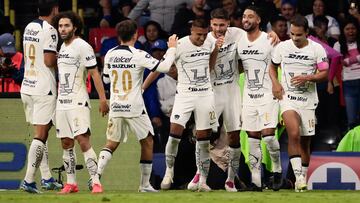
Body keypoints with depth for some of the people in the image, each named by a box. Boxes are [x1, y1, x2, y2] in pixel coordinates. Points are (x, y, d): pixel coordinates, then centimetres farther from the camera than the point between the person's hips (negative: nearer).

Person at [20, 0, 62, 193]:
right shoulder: (49, 30, -13)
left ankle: (47, 178, 19)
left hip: (27, 87, 8)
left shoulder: (29, 27, 11)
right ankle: (28, 180, -12)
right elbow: (49, 60, -19)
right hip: (44, 89, -8)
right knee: (40, 136, -6)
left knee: (42, 133, 15)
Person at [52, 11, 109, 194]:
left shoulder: (83, 47, -10)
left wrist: (102, 98, -19)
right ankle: (71, 184, 14)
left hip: (78, 102, -8)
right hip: (62, 102, 8)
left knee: (83, 141, -15)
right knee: (66, 143, 8)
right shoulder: (62, 47, 15)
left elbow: (94, 73, -14)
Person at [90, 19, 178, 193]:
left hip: (115, 107, 4)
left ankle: (96, 177, -9)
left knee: (111, 144, 13)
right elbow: (164, 67, -15)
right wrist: (172, 48, 0)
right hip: (135, 108, -4)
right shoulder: (139, 55, -12)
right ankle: (145, 184, 15)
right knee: (147, 142, 13)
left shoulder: (109, 55, 3)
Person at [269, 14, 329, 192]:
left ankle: (303, 178, 21)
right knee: (294, 133, -23)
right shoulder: (282, 47, 1)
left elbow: (324, 74, -1)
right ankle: (298, 175, -21)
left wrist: (307, 78, -18)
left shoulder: (317, 49, -2)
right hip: (287, 97, -1)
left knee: (305, 142, 7)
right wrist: (275, 83, -2)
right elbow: (272, 67, 16)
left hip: (308, 99, 1)